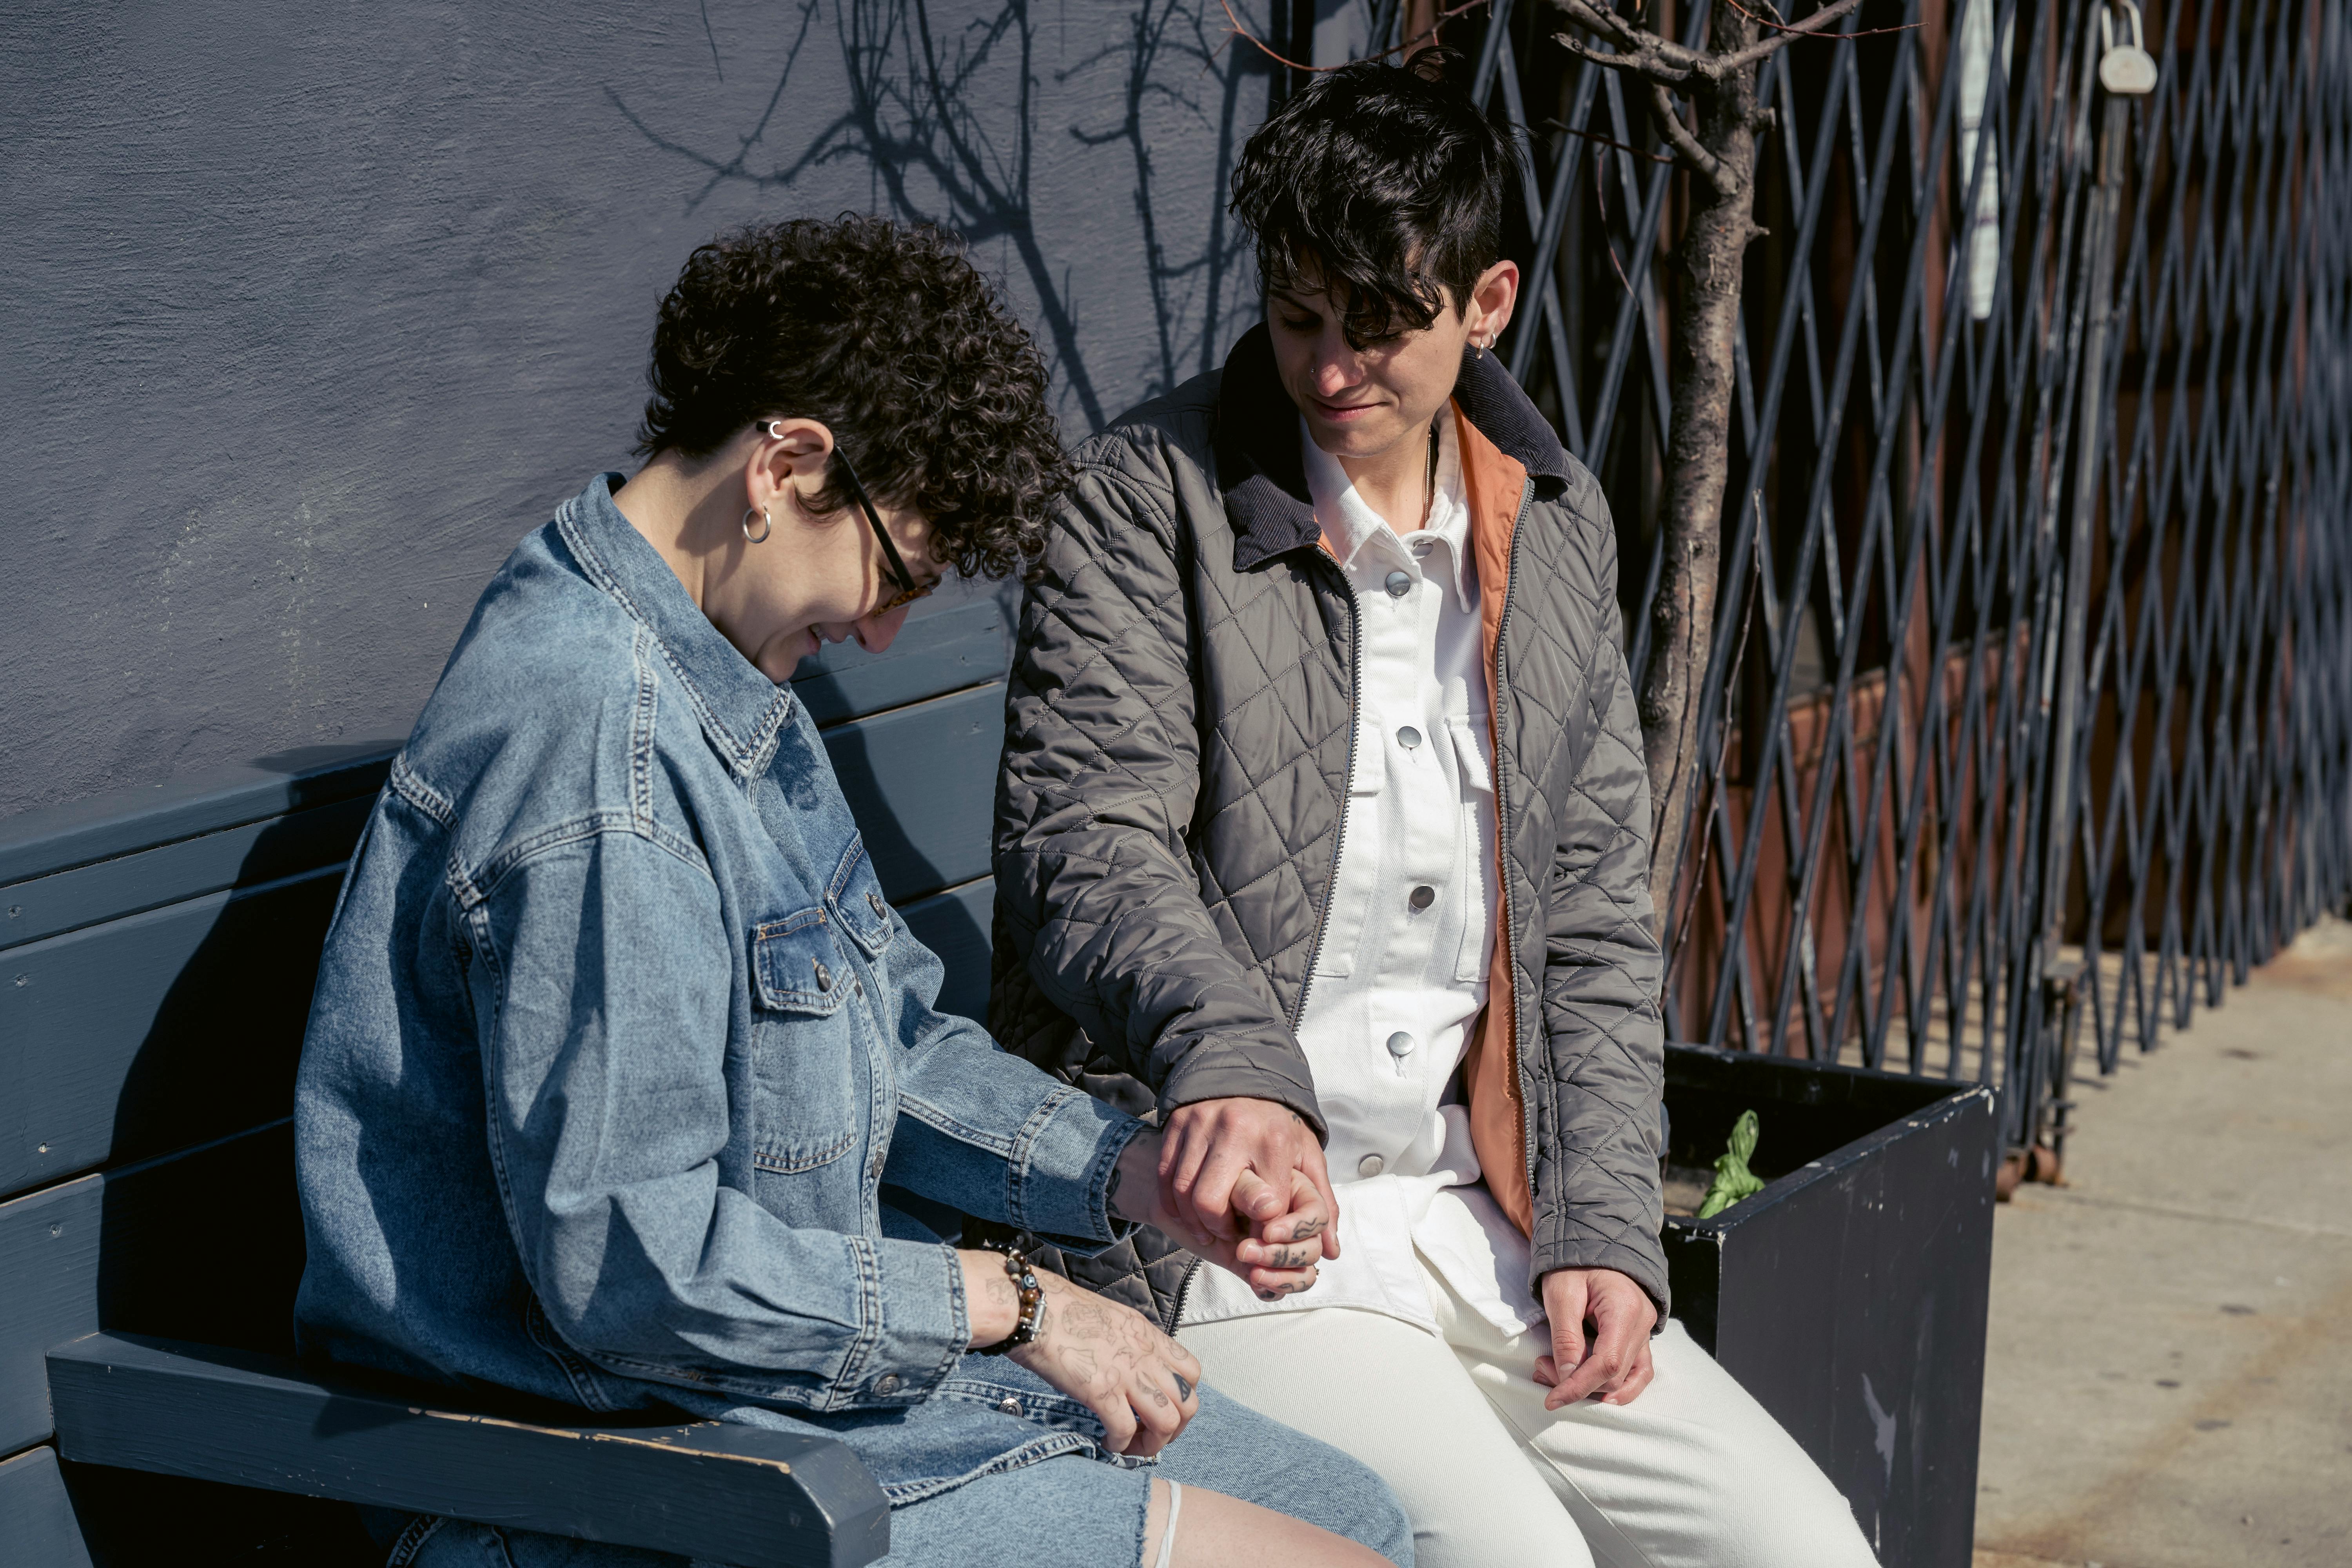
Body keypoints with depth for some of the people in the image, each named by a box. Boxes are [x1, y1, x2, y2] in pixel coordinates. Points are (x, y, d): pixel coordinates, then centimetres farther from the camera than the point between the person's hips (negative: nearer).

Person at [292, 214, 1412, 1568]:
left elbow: (896, 1043, 20)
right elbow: (631, 1267, -27)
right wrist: (1003, 1302, -16)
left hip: (815, 1346, 11)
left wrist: (1132, 1174, 3)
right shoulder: (591, 738, -24)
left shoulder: (730, 692, 10)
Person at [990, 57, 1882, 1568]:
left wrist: (1602, 1225, 2)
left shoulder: (1557, 528, 12)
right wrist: (1231, 1063, -37)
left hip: (1480, 1219, 6)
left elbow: (1596, 920, 14)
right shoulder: (1149, 501, -5)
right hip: (1222, 1218, -6)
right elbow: (1093, 849, -16)